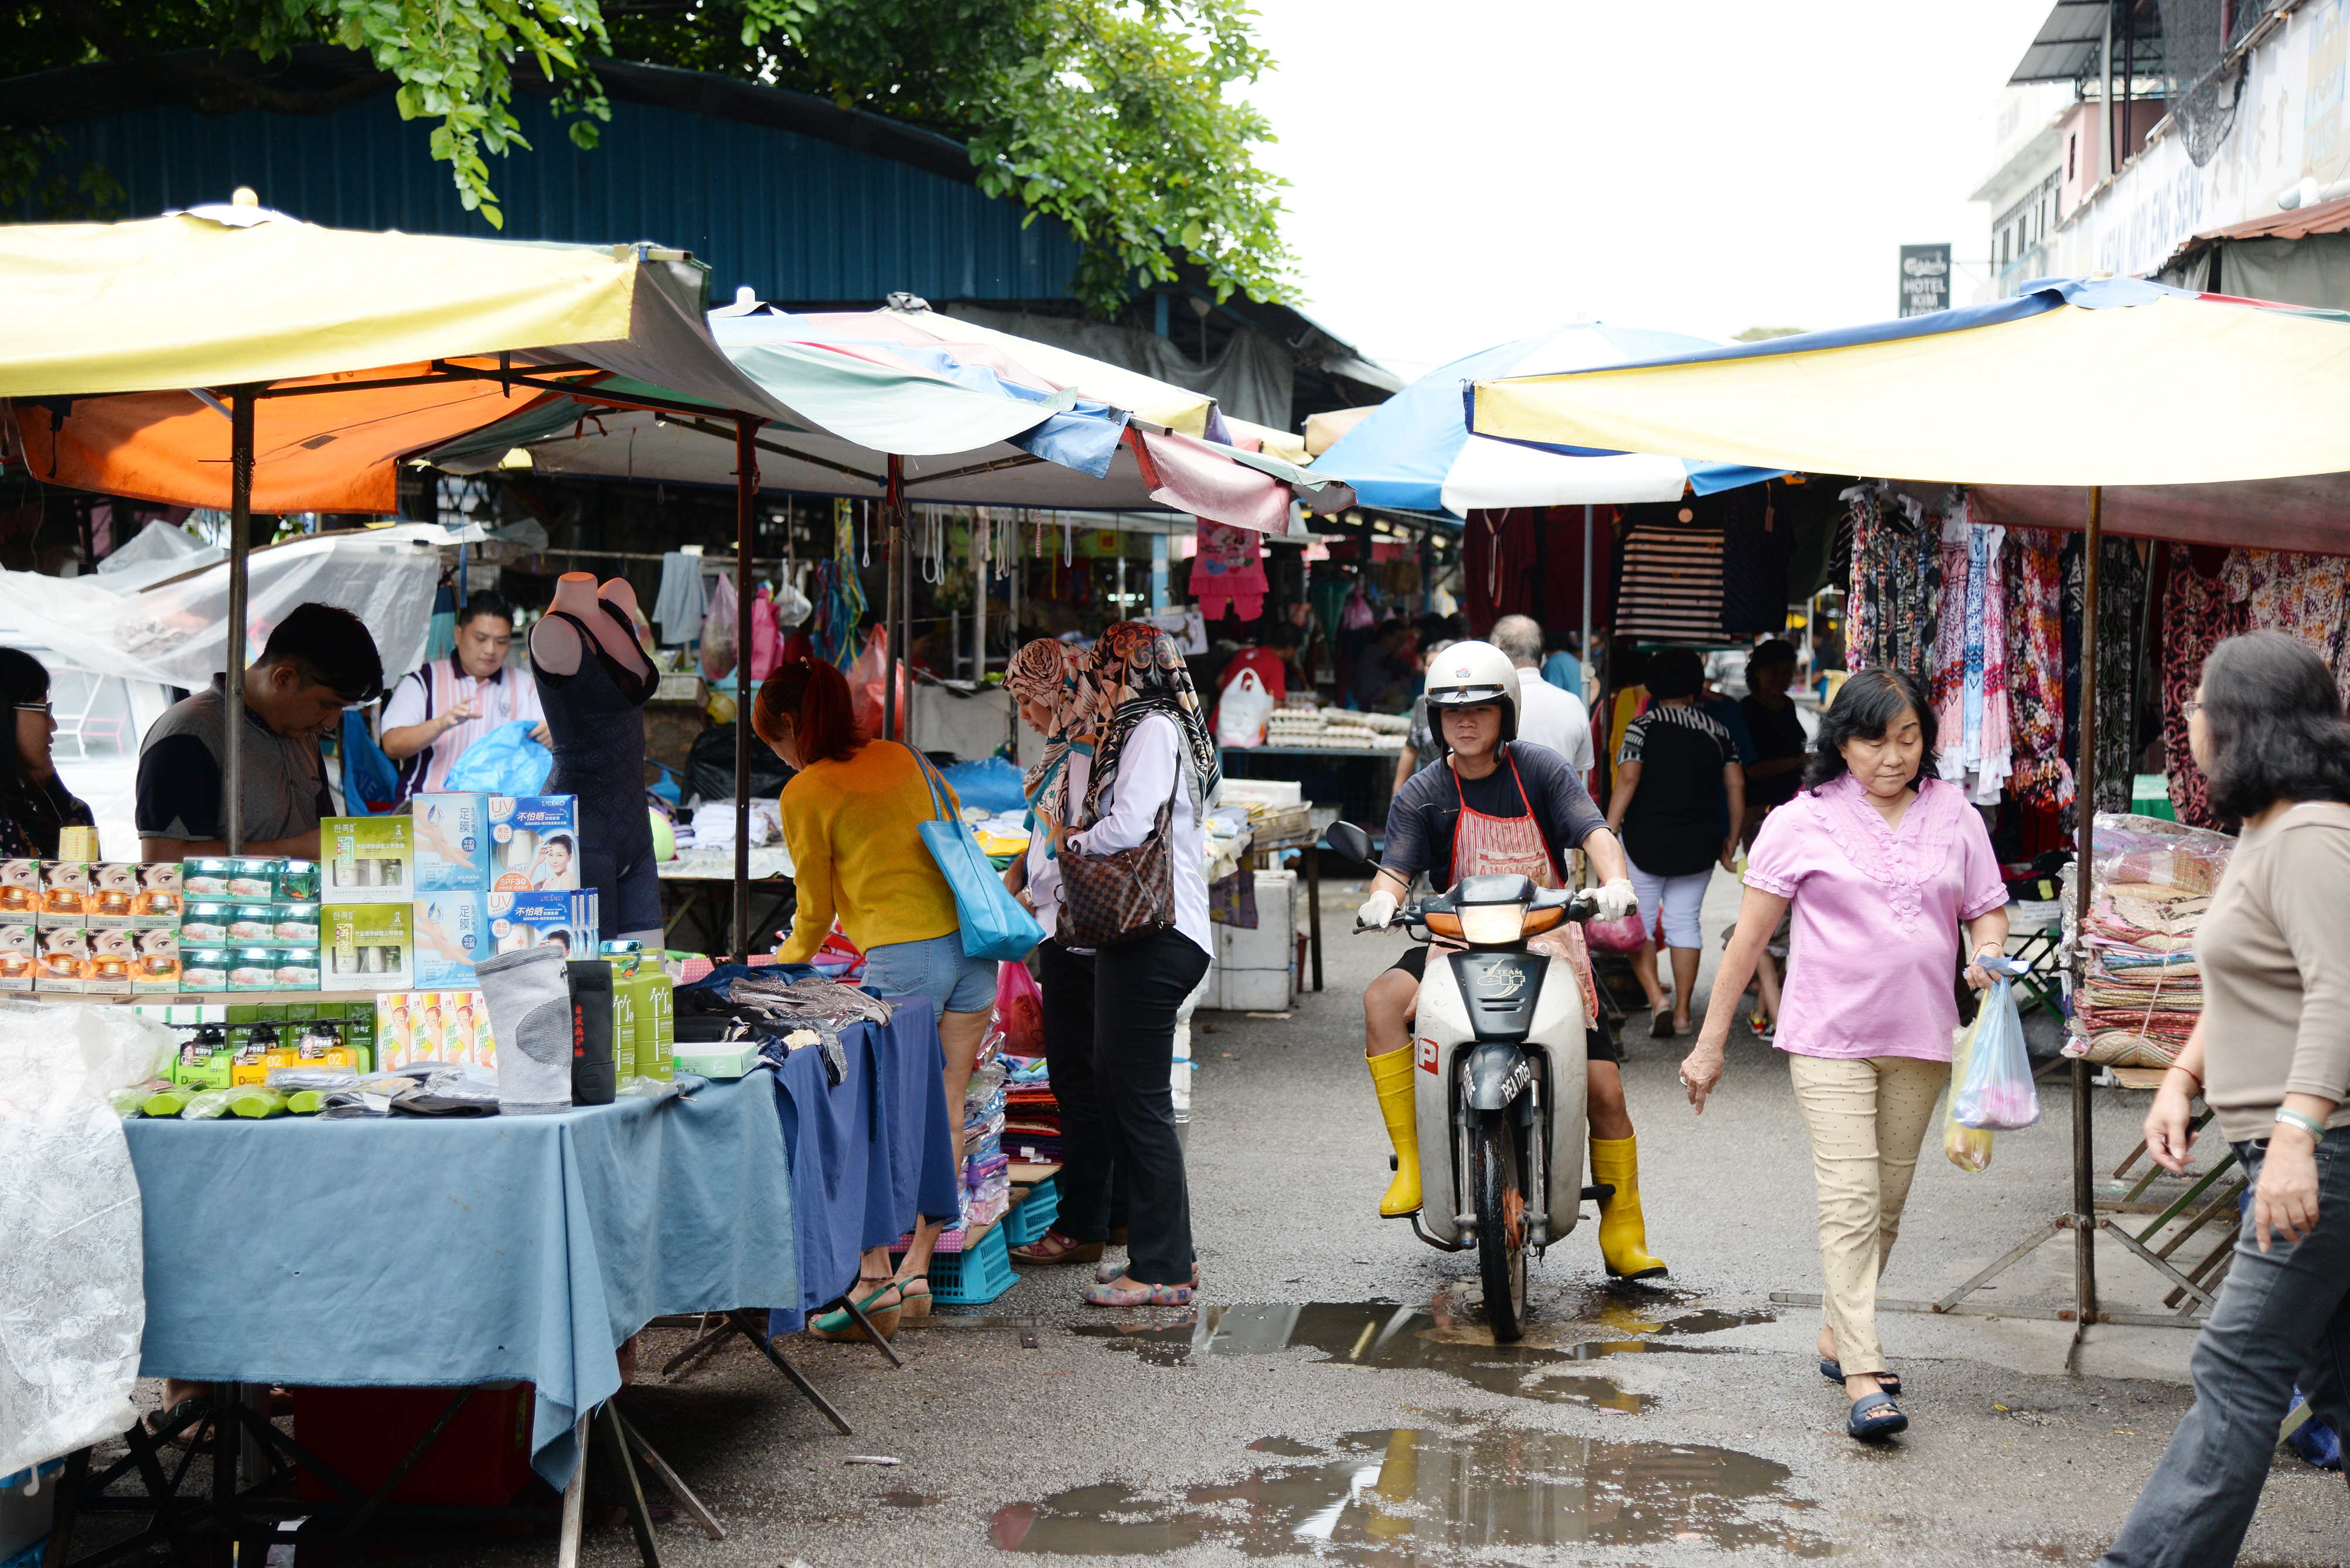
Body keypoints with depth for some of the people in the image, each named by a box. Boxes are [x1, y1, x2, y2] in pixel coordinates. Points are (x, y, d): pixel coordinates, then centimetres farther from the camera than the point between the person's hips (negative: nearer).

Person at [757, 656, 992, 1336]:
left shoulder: (803, 795, 0)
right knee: (944, 1114, 10)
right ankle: (918, 1269, 16)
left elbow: (816, 912, 8)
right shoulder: (902, 757, 16)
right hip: (971, 943, 6)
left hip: (901, 958, -6)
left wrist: (783, 968, 27)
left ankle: (876, 1281, -3)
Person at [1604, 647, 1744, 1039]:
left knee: (1638, 922, 7)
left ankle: (1656, 998, -9)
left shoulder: (1643, 725, -6)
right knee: (1684, 922, 10)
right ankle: (1682, 1011, 11)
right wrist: (1732, 839, 14)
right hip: (1699, 845, 4)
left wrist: (1607, 832, -15)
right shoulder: (1716, 729, 5)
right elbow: (1736, 786, 5)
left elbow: (1628, 779, -16)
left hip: (1647, 841, -3)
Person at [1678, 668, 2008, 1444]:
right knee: (1850, 1198, -12)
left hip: (1919, 1040, 4)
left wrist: (1989, 955, -11)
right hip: (1830, 1036, -4)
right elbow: (1750, 934, 0)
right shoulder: (1803, 821, -2)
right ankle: (1863, 1377, -16)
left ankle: (1838, 1335, 27)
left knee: (1887, 1200, 11)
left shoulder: (1955, 816, 7)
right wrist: (1710, 1042, -1)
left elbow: (1986, 910, 15)